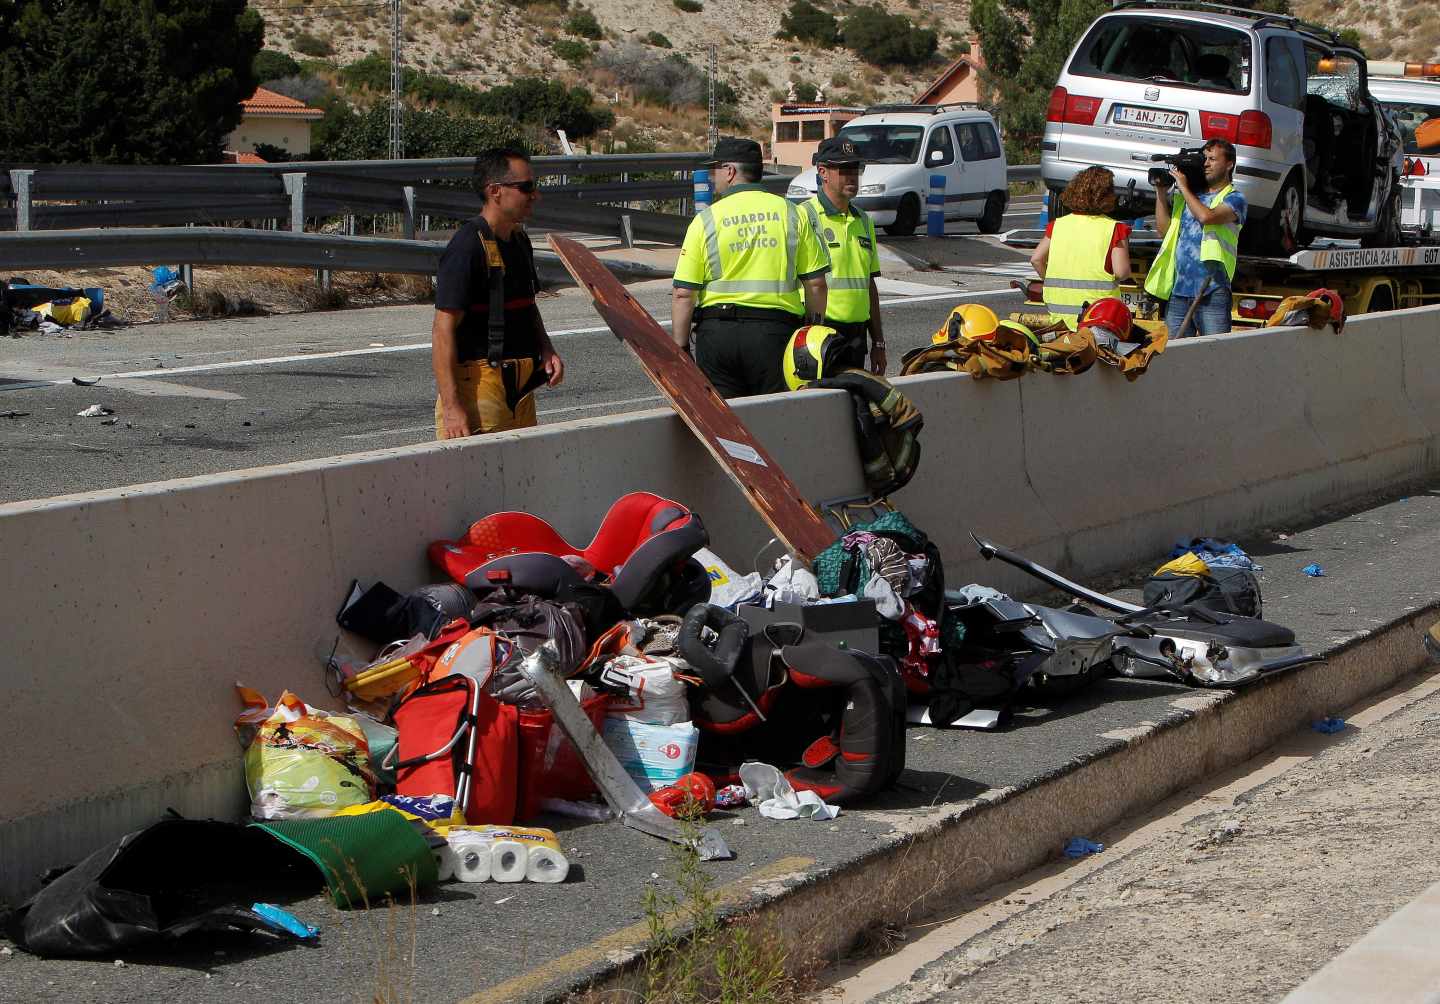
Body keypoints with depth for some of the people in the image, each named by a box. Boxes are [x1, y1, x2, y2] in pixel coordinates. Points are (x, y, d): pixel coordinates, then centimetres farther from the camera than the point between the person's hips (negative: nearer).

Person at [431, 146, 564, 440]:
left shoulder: (519, 240, 13)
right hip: (477, 384, -9)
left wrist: (546, 349, 10)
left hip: (519, 382, 9)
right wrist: (451, 406, -25)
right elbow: (443, 330, -19)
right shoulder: (467, 248, -16)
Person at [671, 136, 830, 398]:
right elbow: (815, 283, 3)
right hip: (776, 331, 1)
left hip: (717, 333, -1)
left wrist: (680, 348, 2)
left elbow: (683, 294, -3)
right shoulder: (791, 214, 5)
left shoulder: (705, 220, 0)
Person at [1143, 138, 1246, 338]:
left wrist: (1183, 188, -4)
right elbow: (1163, 228, 14)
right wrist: (1161, 192, 8)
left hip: (1211, 290, -5)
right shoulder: (1187, 197, 19)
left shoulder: (1234, 199, 2)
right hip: (1178, 291, 5)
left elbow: (1206, 216, -17)